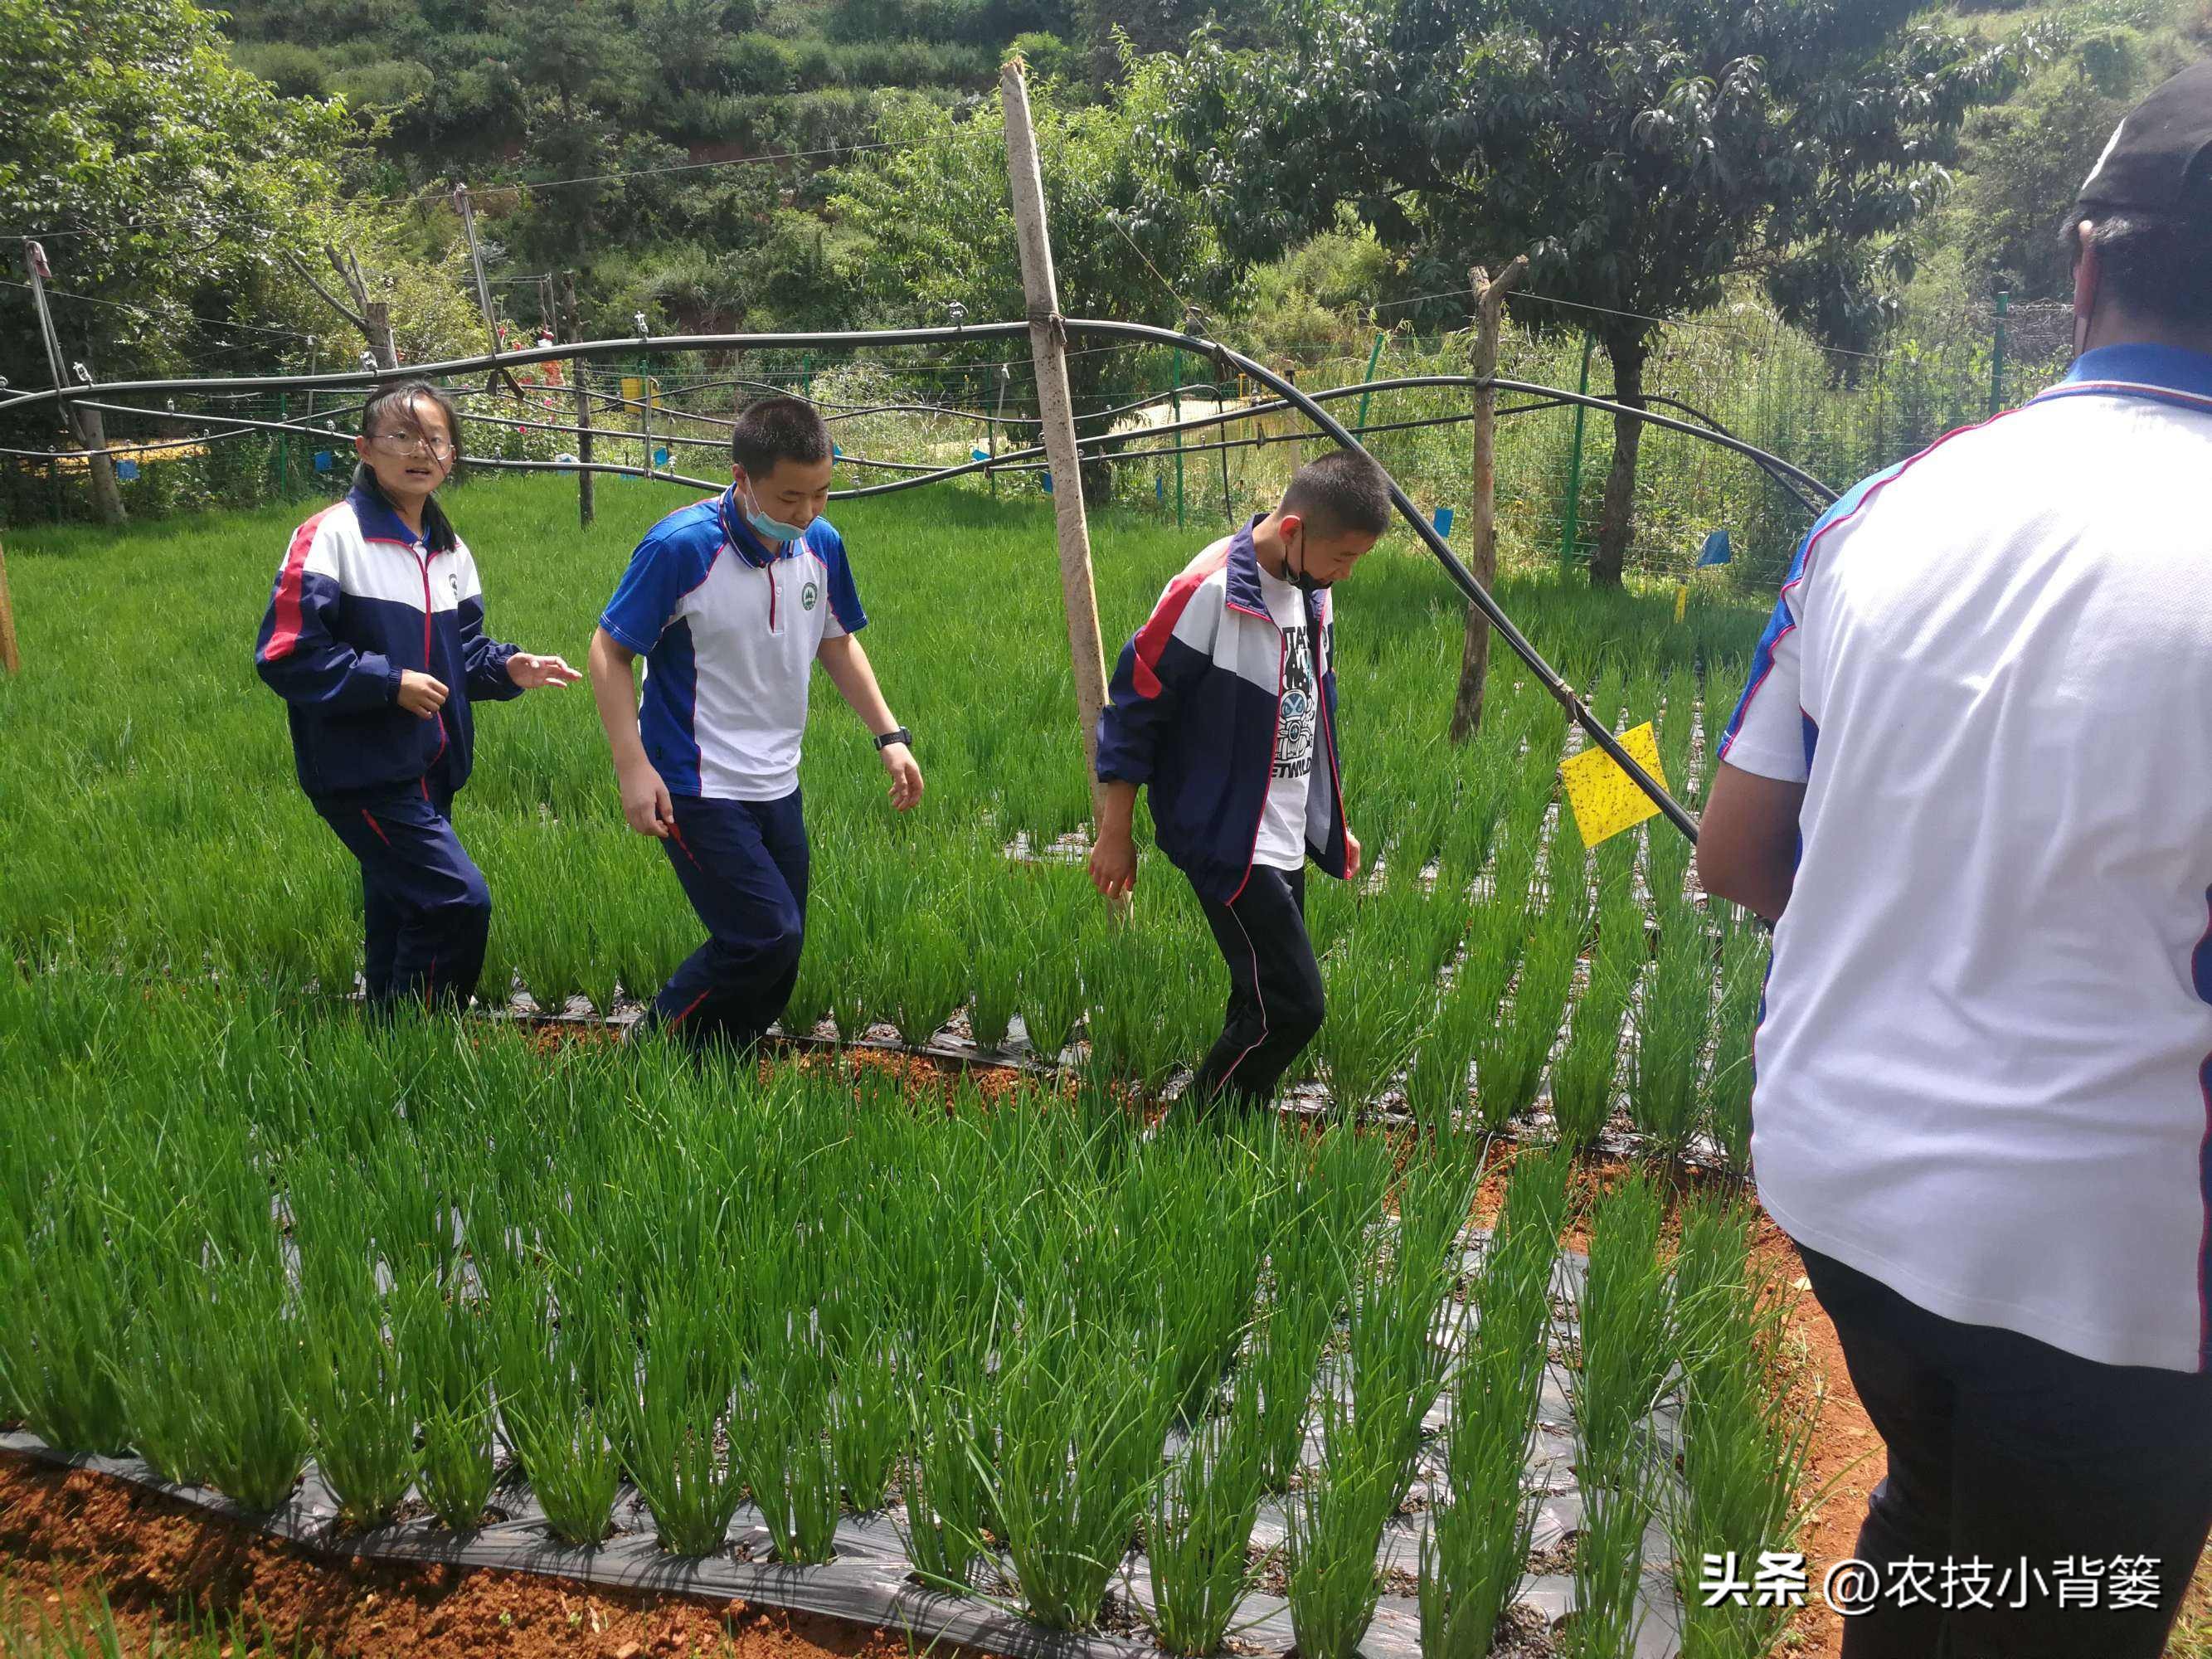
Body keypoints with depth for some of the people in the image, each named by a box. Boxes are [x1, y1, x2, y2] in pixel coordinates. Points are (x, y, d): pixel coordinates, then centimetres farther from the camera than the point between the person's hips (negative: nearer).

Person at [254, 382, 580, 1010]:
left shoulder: (450, 551, 10)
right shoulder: (332, 536, -13)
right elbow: (286, 656, -16)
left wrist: (508, 668, -3)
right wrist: (390, 682, -18)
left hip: (431, 768, 8)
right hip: (362, 771, -8)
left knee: (401, 915, 16)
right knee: (460, 902, -15)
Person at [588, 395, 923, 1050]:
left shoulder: (822, 544, -1)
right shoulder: (680, 546, -19)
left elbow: (837, 642, 15)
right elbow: (609, 652, -11)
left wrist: (889, 736, 8)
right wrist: (634, 767, -18)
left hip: (778, 787, 7)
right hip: (698, 792, -6)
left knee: (776, 967, 11)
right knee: (768, 938, -14)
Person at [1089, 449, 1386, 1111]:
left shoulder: (1313, 594, 7)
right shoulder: (1208, 593, -19)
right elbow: (1135, 705, -13)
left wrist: (1333, 823, 25)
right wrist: (1115, 834, -8)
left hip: (1286, 839, 8)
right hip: (1227, 840, -8)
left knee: (1262, 1004, 12)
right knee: (1292, 1006, -10)